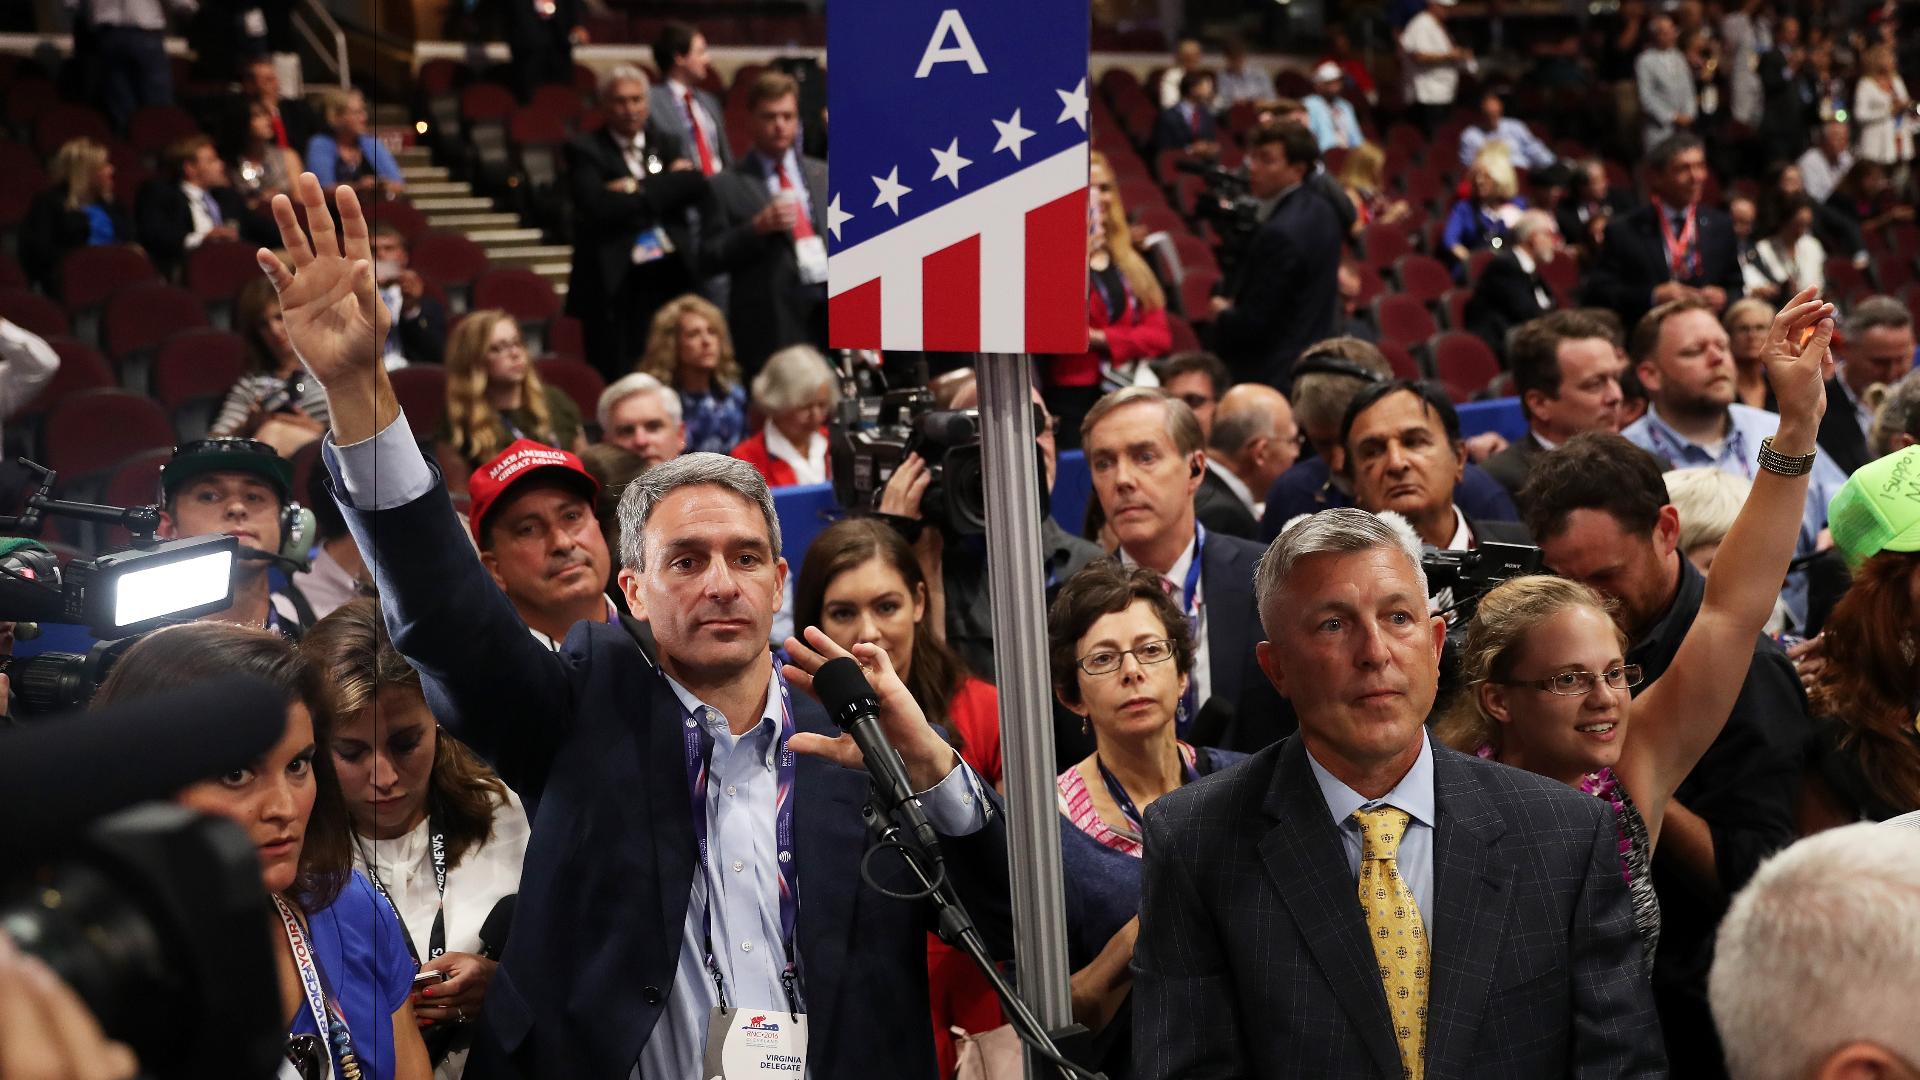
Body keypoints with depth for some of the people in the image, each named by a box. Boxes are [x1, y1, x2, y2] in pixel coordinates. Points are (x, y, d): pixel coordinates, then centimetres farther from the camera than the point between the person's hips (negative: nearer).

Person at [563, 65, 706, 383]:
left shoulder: (666, 145, 15)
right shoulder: (585, 149, 1)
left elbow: (697, 185, -3)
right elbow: (597, 206, -15)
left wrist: (637, 189, -12)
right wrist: (663, 190, -7)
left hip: (670, 276, 4)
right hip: (615, 284, -4)